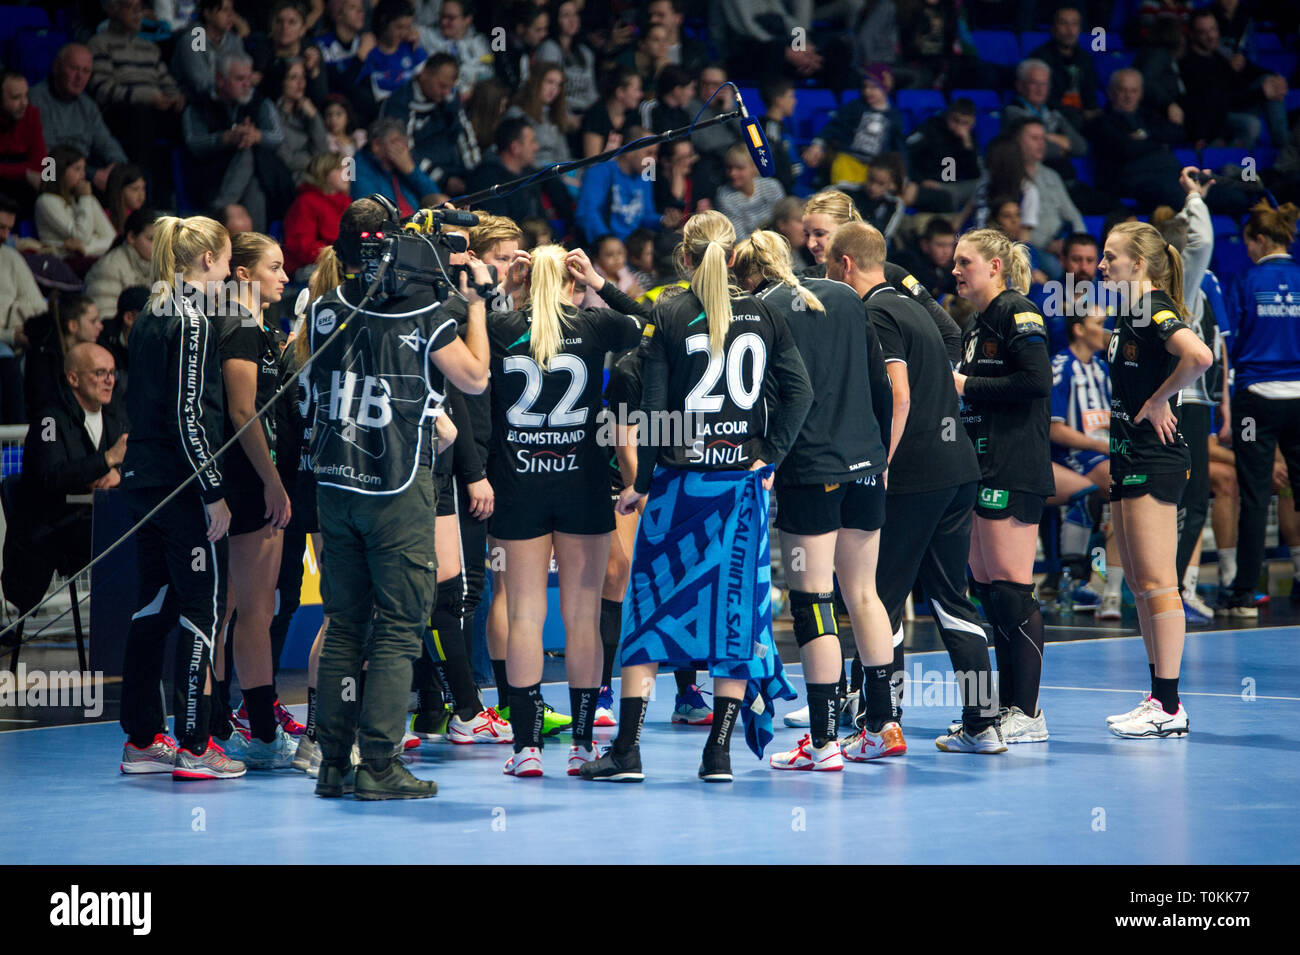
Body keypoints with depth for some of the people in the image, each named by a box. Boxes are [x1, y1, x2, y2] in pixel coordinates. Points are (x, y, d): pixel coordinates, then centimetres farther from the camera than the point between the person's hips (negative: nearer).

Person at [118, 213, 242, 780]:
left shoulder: (149, 318, 13)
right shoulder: (193, 320, -14)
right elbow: (189, 415, -18)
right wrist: (214, 493, -17)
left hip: (145, 480, 9)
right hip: (183, 484, -9)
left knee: (153, 609, 12)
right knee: (202, 611, -3)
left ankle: (142, 738, 16)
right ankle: (193, 748, -2)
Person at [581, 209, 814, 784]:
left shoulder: (668, 316, -5)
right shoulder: (763, 315, 3)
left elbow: (654, 408, -7)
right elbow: (799, 391, -3)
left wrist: (641, 483, 0)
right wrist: (768, 456, 3)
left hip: (682, 478, -2)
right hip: (744, 479, 2)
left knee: (650, 606, 5)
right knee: (737, 606, 7)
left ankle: (627, 749, 3)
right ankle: (719, 752, 5)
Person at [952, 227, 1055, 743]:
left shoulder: (1017, 312, -8)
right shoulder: (978, 324, 20)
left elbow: (1036, 380, -20)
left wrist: (967, 385, -13)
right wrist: (957, 387, 9)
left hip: (1012, 470, -10)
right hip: (981, 468, 10)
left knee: (1011, 587, -9)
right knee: (986, 585, 10)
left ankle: (1027, 713, -7)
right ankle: (1004, 705, 15)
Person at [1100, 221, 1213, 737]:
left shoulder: (1155, 311, -15)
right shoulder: (1126, 313, 15)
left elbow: (1199, 355, -34)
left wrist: (1159, 400, -20)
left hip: (1156, 459, -10)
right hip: (1128, 458, 10)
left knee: (1157, 583, -9)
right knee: (1139, 583, 11)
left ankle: (1170, 707, -7)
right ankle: (1158, 699, 16)